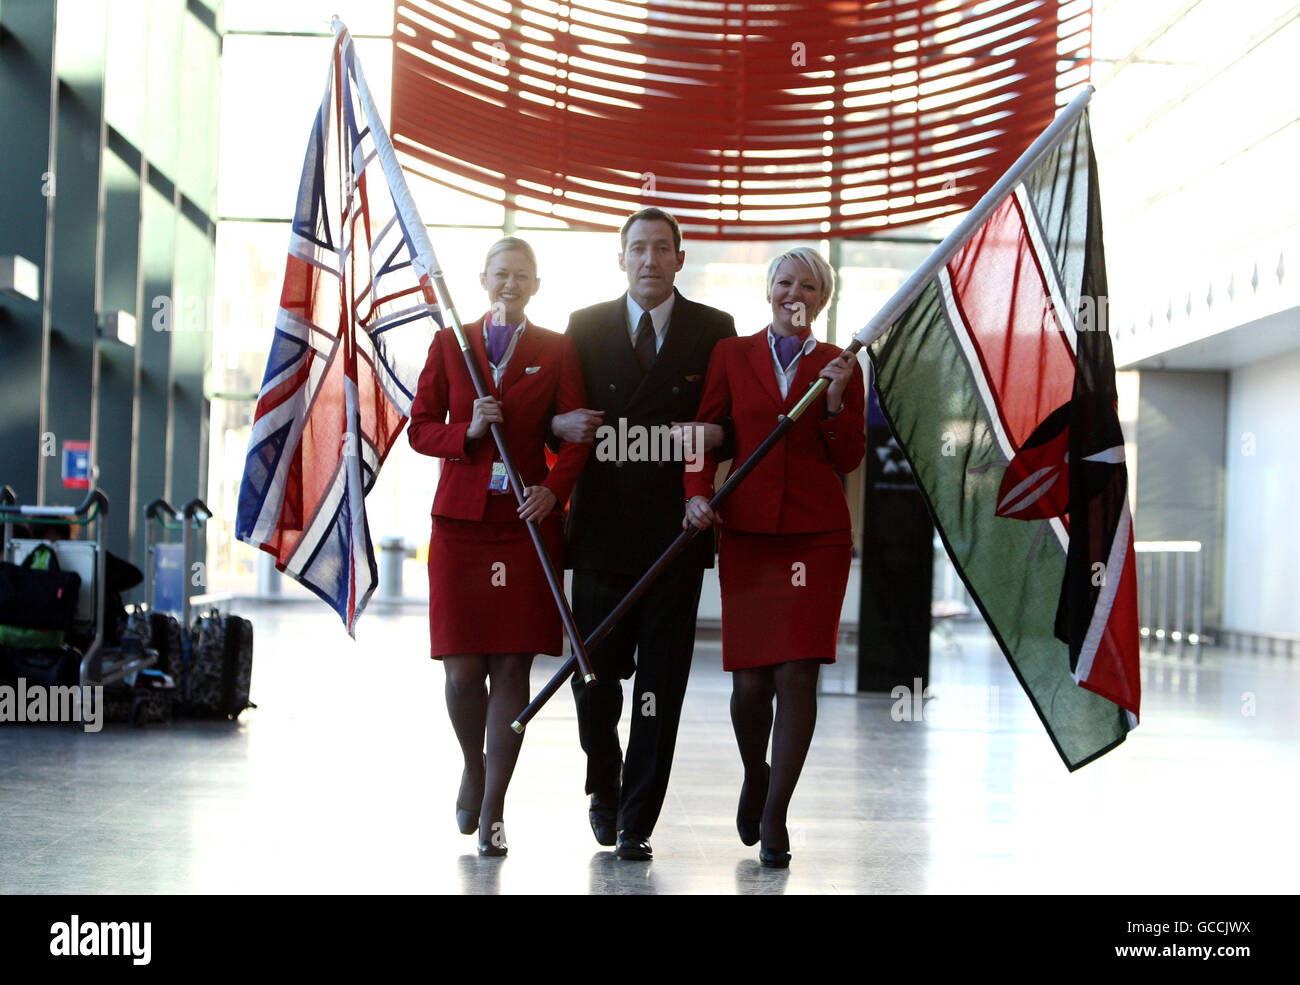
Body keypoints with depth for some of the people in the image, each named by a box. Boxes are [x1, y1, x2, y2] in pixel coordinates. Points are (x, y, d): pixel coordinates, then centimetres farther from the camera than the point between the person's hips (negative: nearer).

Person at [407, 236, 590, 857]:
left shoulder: (557, 351, 8)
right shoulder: (449, 345, 10)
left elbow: (576, 434, 1)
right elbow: (420, 428, 8)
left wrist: (555, 489, -16)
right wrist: (468, 432, -11)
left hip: (526, 523, 0)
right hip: (460, 521, 0)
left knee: (513, 666, -2)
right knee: (462, 671, -4)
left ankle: (493, 810, 7)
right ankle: (473, 770, 27)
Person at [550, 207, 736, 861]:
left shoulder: (714, 330, 7)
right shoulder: (586, 326, 10)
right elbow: (556, 413, 11)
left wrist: (711, 433, -14)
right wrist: (564, 425, -11)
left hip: (676, 529, -1)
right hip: (602, 528, 1)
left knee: (662, 680, -1)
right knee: (593, 674, 4)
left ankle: (636, 825, 6)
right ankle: (605, 790, 30)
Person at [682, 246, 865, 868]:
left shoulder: (840, 366, 9)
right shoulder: (731, 355, 10)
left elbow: (848, 459, 5)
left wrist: (835, 401, -10)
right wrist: (698, 493, -9)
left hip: (817, 533, 0)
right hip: (746, 531, 0)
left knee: (798, 675, -9)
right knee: (750, 681, 0)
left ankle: (774, 817, 1)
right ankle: (755, 777, 31)